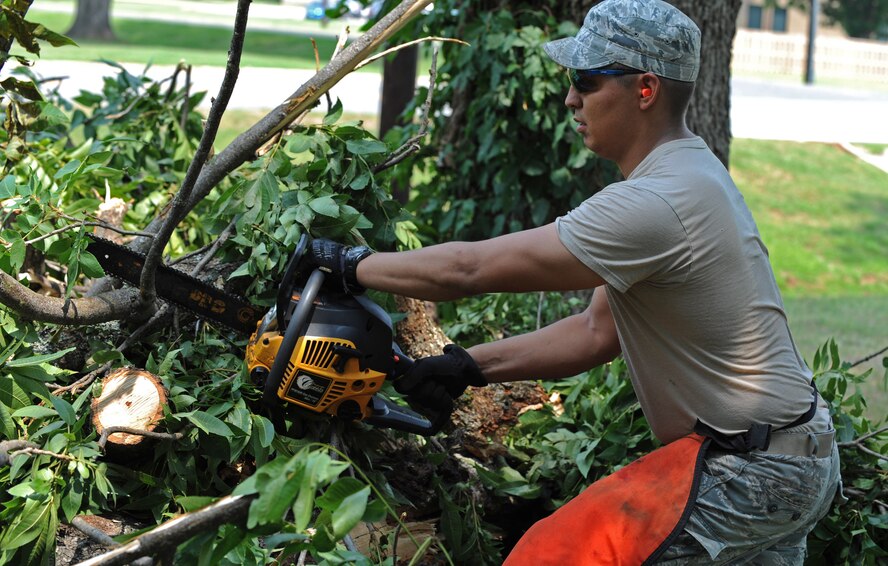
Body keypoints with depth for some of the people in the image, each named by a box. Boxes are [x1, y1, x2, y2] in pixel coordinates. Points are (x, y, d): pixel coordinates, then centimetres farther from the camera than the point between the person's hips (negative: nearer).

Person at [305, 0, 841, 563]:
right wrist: (469, 365, 6)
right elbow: (598, 331, 12)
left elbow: (468, 270, -20)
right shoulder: (692, 174, 10)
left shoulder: (657, 204, -23)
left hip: (751, 474, -10)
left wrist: (350, 264, -6)